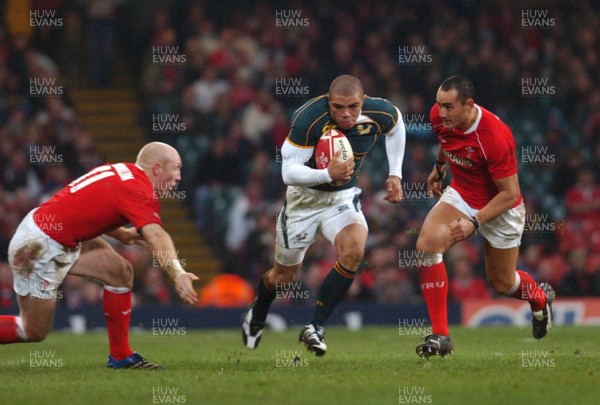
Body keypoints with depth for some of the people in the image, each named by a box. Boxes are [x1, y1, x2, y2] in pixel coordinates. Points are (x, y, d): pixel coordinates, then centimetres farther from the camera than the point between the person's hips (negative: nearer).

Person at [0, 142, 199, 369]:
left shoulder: (122, 171, 7)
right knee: (34, 332, 1)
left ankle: (120, 356, 9)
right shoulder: (139, 190, -21)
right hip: (39, 248, -10)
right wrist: (178, 273, -51)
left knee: (120, 271, 3)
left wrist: (122, 234, 9)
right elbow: (156, 237, -38)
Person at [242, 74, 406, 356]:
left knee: (354, 251, -28)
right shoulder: (308, 119, -31)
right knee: (285, 275, 10)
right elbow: (288, 172, -30)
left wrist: (395, 175, 4)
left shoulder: (380, 114, -19)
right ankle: (255, 320, 45)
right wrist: (328, 174, -46)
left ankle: (315, 327, -16)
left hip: (344, 195, 2)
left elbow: (396, 126, 8)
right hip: (305, 196, -2)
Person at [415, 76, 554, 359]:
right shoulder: (440, 116, -17)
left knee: (501, 283, 11)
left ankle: (540, 298, 51)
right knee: (427, 244, -23)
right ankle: (440, 335, -19)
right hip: (461, 195, 5)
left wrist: (475, 222, -33)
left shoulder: (495, 137, -35)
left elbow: (510, 193, -27)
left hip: (500, 207, -5)